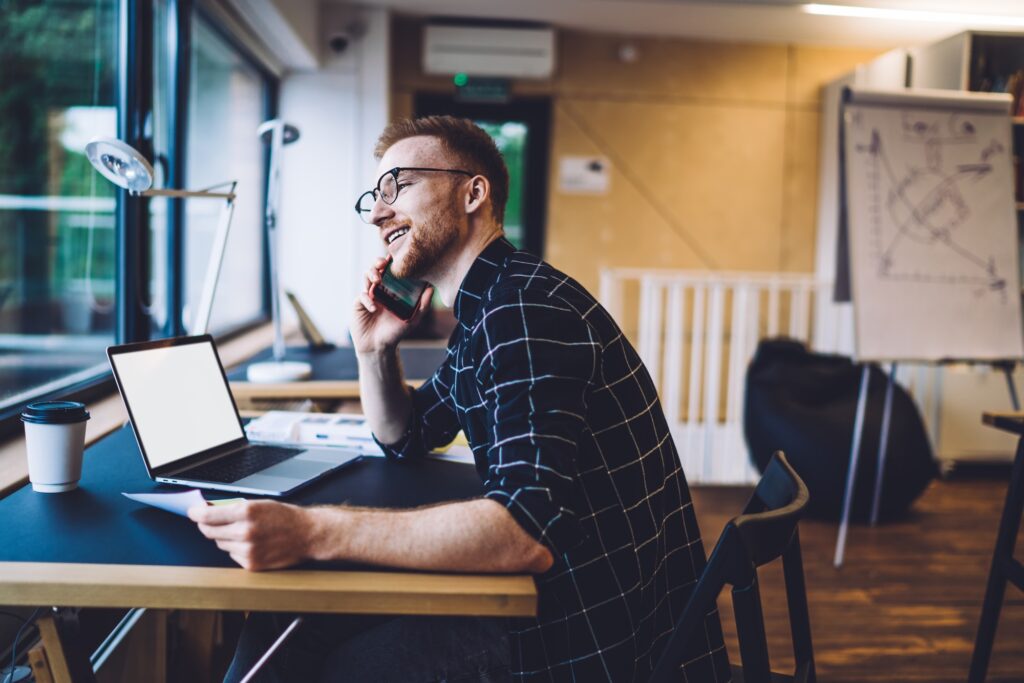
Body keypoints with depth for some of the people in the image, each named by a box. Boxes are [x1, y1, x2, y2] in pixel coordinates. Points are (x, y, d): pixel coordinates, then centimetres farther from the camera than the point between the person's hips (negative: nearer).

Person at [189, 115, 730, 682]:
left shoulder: (525, 309, -21)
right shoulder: (485, 308, 11)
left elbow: (530, 532, -33)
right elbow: (405, 439, 23)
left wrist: (311, 532, -35)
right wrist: (374, 351, 3)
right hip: (562, 600, 9)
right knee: (278, 624, 7)